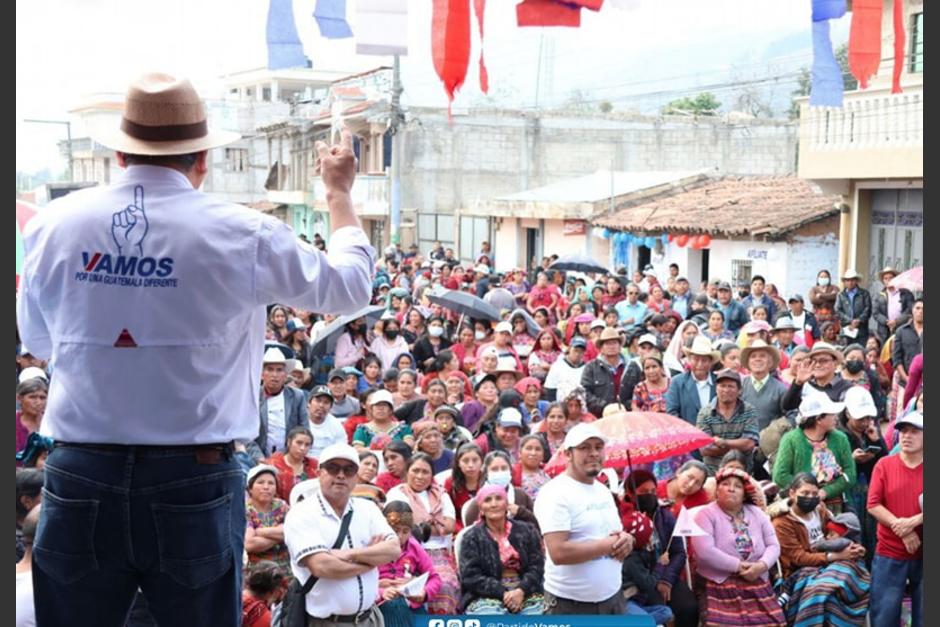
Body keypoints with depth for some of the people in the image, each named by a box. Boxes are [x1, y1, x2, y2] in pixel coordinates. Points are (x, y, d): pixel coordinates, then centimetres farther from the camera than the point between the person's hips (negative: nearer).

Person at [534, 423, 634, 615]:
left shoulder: (604, 491, 13)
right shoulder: (555, 493, -14)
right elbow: (559, 552, -23)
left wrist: (626, 540, -3)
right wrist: (608, 545, -16)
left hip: (612, 598, 8)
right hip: (571, 604, -8)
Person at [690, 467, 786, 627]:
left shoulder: (757, 513, 13)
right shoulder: (706, 514, -4)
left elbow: (773, 545, 8)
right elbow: (705, 551, -16)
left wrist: (762, 565, -13)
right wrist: (738, 566, -15)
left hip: (757, 583, 5)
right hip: (720, 584, -4)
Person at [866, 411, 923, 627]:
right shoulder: (884, 465, 1)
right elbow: (873, 505, -5)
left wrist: (913, 522, -21)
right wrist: (901, 529, -14)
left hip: (923, 556, 0)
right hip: (889, 554, 0)